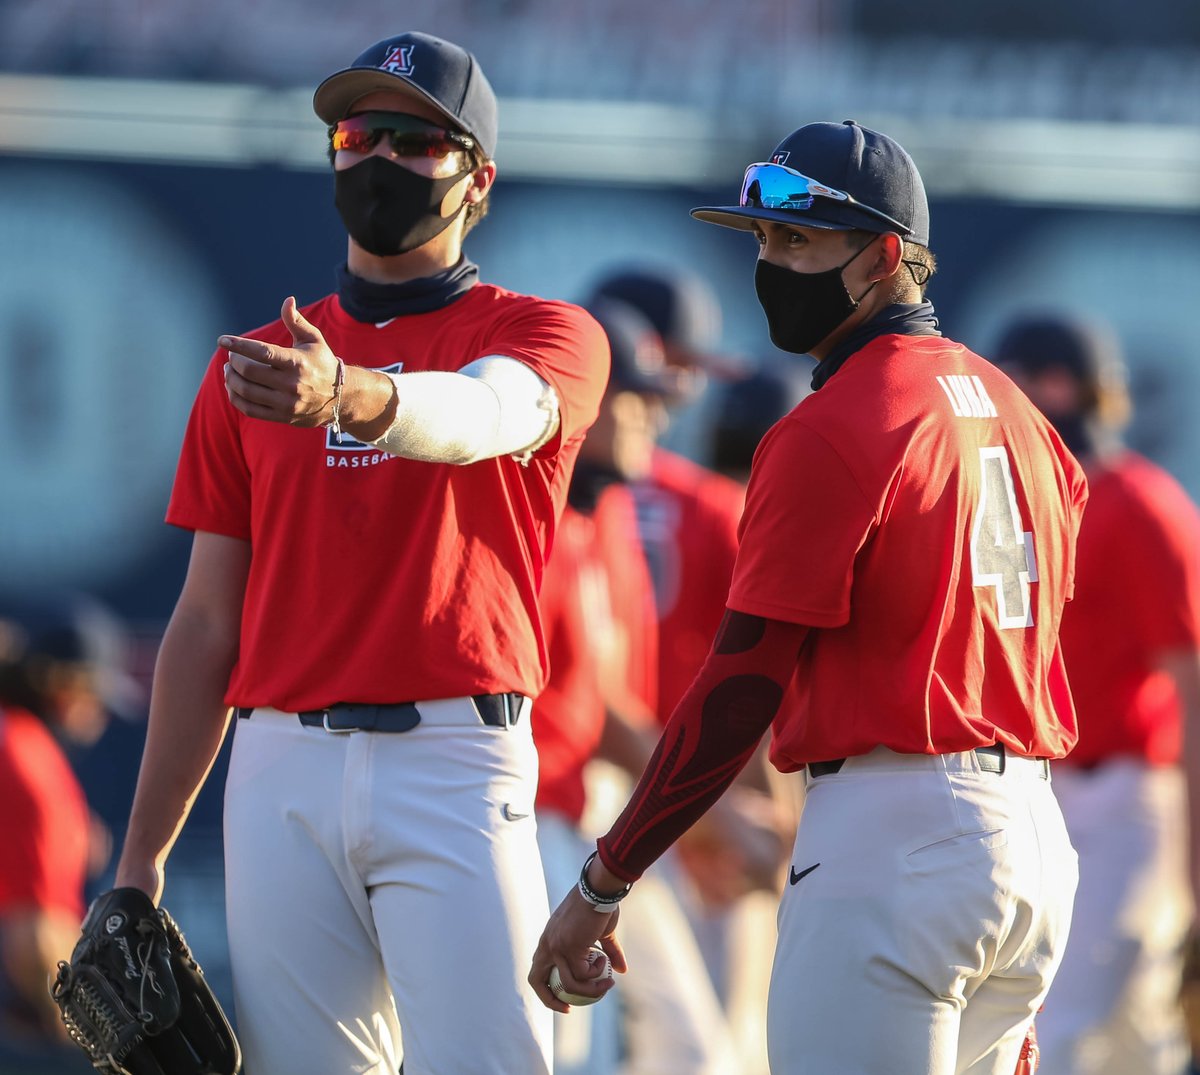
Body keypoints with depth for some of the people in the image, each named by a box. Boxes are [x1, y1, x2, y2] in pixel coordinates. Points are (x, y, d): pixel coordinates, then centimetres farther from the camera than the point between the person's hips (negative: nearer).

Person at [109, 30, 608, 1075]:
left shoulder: (542, 333, 6)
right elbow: (207, 623, 17)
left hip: (454, 765, -3)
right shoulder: (253, 364, 16)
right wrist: (142, 852, 12)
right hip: (283, 770, 3)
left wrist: (350, 396, -43)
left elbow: (483, 412, -21)